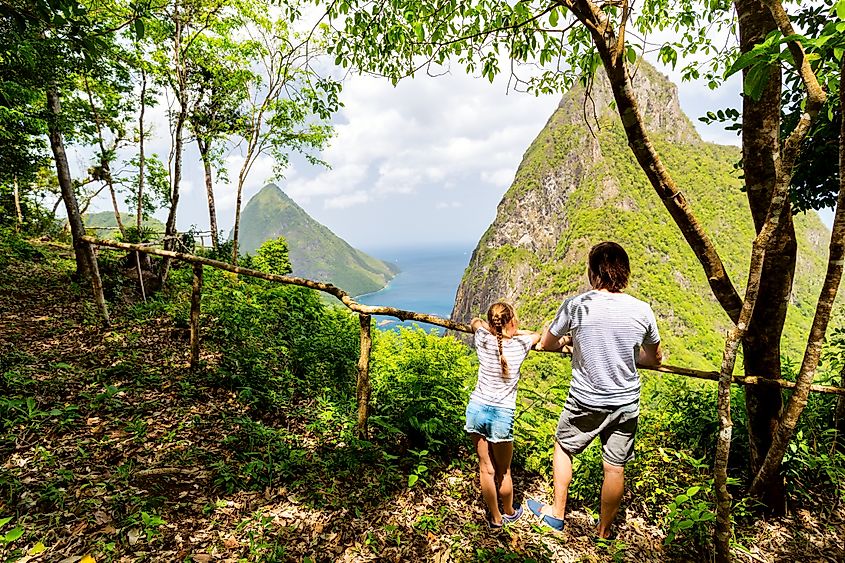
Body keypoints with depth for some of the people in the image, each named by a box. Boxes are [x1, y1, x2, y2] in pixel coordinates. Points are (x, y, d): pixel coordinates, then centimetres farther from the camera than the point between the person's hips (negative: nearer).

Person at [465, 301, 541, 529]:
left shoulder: (484, 340, -2)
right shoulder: (519, 345, -4)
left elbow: (475, 321, 20)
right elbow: (537, 334, 18)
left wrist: (495, 329, 28)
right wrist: (514, 332, 24)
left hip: (477, 408, 2)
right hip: (502, 413, -2)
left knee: (486, 469, 13)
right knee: (503, 471, 17)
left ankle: (495, 518, 29)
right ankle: (509, 513, 39)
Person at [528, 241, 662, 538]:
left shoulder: (575, 306, -17)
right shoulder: (642, 310, -9)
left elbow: (546, 343, -1)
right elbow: (655, 358, 7)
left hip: (585, 401, -2)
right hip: (626, 403, 3)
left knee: (563, 446, 22)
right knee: (615, 468, 16)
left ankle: (556, 514, 32)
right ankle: (604, 533, 37)